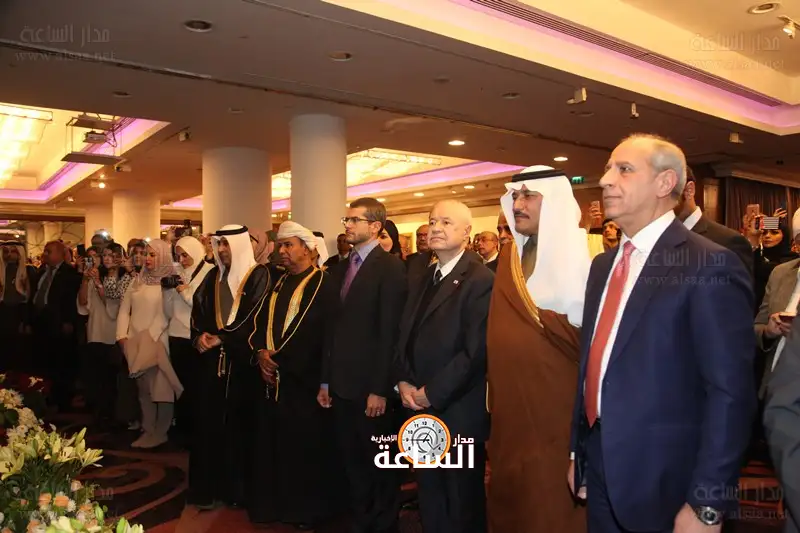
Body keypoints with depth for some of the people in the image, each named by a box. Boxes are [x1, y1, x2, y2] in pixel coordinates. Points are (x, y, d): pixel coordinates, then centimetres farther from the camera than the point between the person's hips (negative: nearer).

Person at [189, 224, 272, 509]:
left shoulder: (259, 275, -4)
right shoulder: (213, 276, 13)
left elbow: (256, 317, -12)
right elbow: (198, 308, 10)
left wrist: (222, 338, -13)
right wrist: (199, 335, -8)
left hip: (242, 360, -5)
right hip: (211, 359, 5)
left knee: (238, 422, 2)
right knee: (207, 420, 5)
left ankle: (237, 489, 15)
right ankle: (207, 487, 17)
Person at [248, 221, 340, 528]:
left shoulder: (322, 284, -7)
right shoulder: (278, 283, 15)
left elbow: (325, 335, -14)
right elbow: (260, 321, 14)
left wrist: (280, 359, -13)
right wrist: (261, 352, -5)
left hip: (303, 380, -6)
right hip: (271, 378, 6)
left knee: (304, 447, 3)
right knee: (271, 443, 10)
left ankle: (307, 509, 19)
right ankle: (273, 505, 25)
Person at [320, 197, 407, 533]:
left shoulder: (390, 267, -11)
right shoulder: (340, 269, 12)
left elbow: (390, 333, -16)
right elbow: (334, 327, 13)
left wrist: (380, 389, -18)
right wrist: (326, 380, 11)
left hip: (370, 386, -7)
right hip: (342, 384, 7)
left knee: (380, 464, 10)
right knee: (352, 463, 18)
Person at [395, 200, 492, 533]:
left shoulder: (481, 281, -13)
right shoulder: (420, 282, 14)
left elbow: (476, 351, -20)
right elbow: (405, 338, 15)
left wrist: (431, 393, -16)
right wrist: (403, 382, -1)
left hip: (458, 414, -7)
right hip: (420, 410, 7)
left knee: (463, 506, 10)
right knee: (429, 500, 19)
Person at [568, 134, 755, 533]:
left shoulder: (710, 265, -14)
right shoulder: (603, 264, 8)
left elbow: (730, 393, -17)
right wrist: (577, 452, 12)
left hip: (664, 485, -6)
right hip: (600, 473, 7)